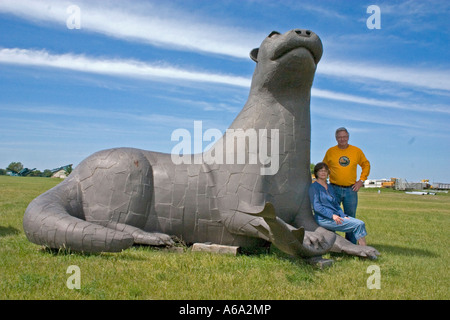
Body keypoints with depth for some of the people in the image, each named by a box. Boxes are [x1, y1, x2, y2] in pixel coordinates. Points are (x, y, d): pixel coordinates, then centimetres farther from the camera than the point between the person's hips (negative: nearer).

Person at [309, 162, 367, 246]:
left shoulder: (329, 187, 19)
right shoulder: (314, 187, -4)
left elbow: (336, 204, 18)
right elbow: (316, 207, -13)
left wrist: (344, 216, 1)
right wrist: (332, 215, -21)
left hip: (336, 216, 8)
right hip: (324, 219, -8)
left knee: (361, 223, -11)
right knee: (358, 225, -18)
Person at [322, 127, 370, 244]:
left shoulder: (357, 151, 5)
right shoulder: (330, 151, 3)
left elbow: (366, 165, 16)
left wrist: (361, 180, 6)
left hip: (351, 190, 1)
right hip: (334, 189, -1)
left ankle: (351, 244, 16)